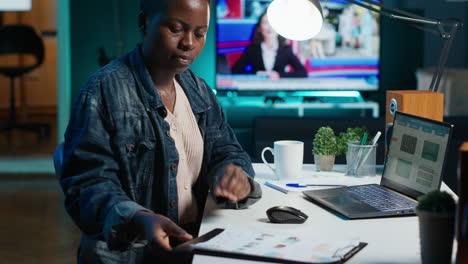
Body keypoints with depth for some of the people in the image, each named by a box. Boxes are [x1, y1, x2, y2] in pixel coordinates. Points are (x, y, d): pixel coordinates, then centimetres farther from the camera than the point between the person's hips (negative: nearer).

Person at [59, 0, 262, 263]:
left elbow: (226, 152, 13)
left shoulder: (200, 91, 12)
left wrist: (234, 175, -12)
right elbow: (87, 182, -14)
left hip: (198, 241, 6)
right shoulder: (104, 90, -9)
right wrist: (138, 220, -33)